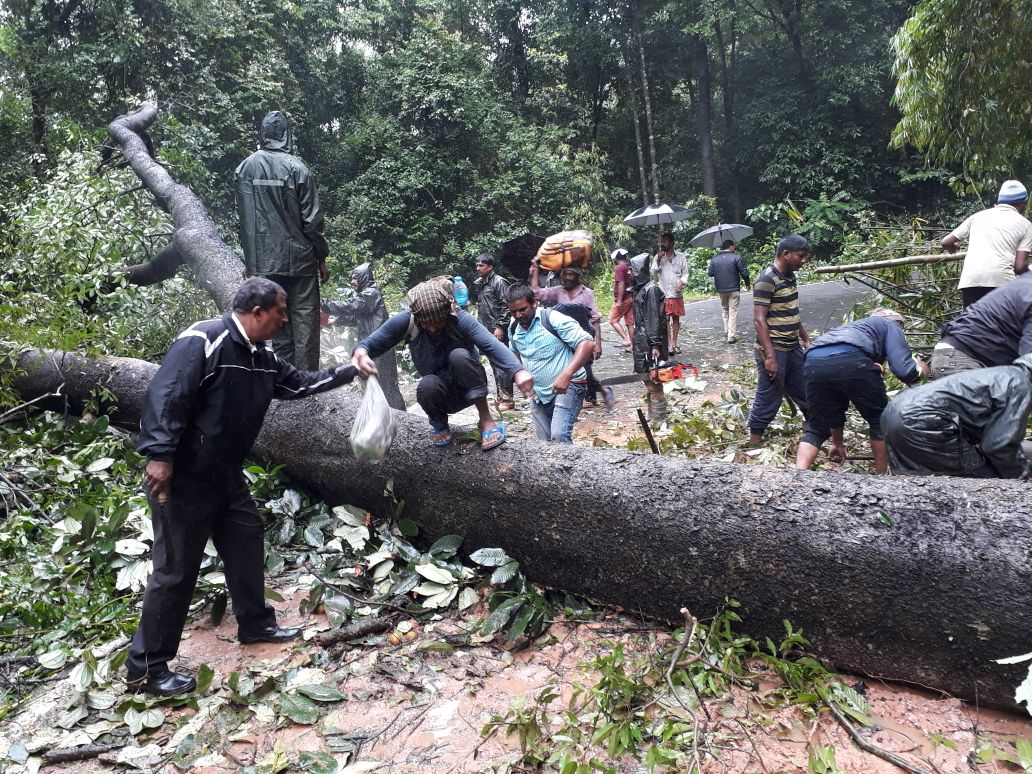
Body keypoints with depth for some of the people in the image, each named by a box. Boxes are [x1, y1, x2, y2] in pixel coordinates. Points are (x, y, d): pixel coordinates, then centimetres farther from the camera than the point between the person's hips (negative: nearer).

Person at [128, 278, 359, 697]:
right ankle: (146, 667, 14)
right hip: (181, 476, -10)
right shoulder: (203, 341, -22)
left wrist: (349, 371, 17)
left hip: (225, 474, 10)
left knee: (247, 542, 18)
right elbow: (164, 395, -27)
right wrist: (159, 455, -31)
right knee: (176, 568, -2)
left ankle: (255, 624, 37)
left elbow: (299, 382, 19)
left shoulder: (261, 358, 7)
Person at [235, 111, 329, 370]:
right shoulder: (297, 169, -8)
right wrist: (322, 258, 2)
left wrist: (249, 259, 17)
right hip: (299, 260, -4)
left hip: (262, 262, 4)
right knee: (305, 321, 1)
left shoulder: (244, 168, 4)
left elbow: (243, 219, 9)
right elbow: (312, 220, -7)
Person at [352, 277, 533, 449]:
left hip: (471, 388, -2)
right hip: (440, 394, 2)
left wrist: (517, 372, -60)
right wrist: (360, 353, -42)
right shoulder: (405, 321, -19)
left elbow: (492, 346, -40)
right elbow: (370, 343, -16)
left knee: (459, 355, -33)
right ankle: (439, 424, 1)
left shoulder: (461, 320, -25)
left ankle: (486, 419, -18)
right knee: (427, 385, -34)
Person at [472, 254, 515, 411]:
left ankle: (507, 400, -4)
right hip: (487, 330, 8)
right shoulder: (479, 283, 14)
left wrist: (500, 327, -18)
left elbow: (506, 306, -15)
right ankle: (501, 397, 19)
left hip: (498, 330, -8)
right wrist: (479, 324, 17)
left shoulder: (498, 282, -10)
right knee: (495, 363, 12)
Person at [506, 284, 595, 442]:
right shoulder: (513, 329, 4)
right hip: (539, 394, 7)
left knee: (559, 436, -26)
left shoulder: (553, 319, -16)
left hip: (567, 386, -7)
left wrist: (566, 375, -32)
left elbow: (587, 344, -22)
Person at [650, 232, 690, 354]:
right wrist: (658, 260, -19)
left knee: (676, 318, 7)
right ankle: (668, 344, 3)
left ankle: (674, 343, 16)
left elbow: (685, 273, 6)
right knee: (666, 319, -3)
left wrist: (681, 282, -12)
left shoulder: (680, 256, 3)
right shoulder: (658, 257, 1)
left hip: (677, 293, 1)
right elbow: (654, 272, -7)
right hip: (664, 293, -1)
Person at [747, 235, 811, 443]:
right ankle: (755, 440, 11)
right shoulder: (767, 279, -17)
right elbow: (759, 320, -21)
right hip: (774, 351, -9)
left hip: (793, 348, 9)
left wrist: (805, 339, 22)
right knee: (768, 398, -1)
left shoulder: (790, 276, 11)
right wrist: (770, 356, -25)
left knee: (806, 393, 18)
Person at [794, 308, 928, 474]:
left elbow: (833, 403, 45)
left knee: (817, 426, 21)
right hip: (850, 361, -5)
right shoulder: (891, 325, 30)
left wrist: (837, 442, 51)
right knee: (880, 418, 20)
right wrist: (920, 370, 36)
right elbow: (904, 370, 10)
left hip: (813, 363, 5)